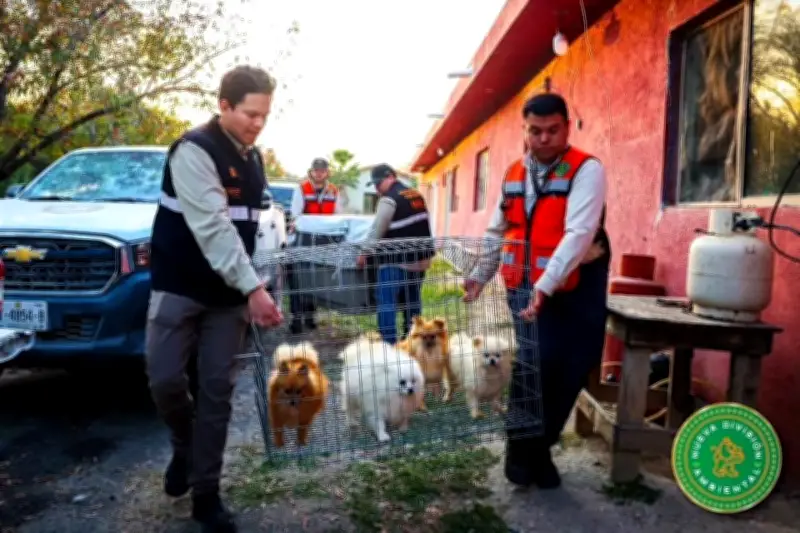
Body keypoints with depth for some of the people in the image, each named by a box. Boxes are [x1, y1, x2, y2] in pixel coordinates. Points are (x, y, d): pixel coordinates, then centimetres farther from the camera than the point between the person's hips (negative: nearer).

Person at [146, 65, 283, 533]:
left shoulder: (254, 159, 10)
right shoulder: (194, 150, -13)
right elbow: (212, 227, -24)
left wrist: (253, 288, 5)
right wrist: (253, 288, -29)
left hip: (228, 293, 5)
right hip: (180, 287, -5)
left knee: (217, 391, 3)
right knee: (165, 378, -8)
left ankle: (206, 494, 14)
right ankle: (183, 448, 26)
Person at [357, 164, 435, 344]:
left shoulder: (390, 199, -12)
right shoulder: (416, 195, 13)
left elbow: (377, 230, -12)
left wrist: (365, 253, -3)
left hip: (395, 261, -8)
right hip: (419, 259, 8)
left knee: (386, 303, -5)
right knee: (412, 302, 16)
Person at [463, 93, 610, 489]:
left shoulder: (586, 170, -8)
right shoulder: (513, 174, 9)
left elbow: (579, 233, -22)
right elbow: (497, 232, 20)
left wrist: (546, 285, -31)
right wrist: (480, 276, 20)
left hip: (575, 288, -2)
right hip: (526, 287, 2)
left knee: (571, 369, 4)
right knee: (536, 362, -11)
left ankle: (539, 447, 26)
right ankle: (521, 445, 12)